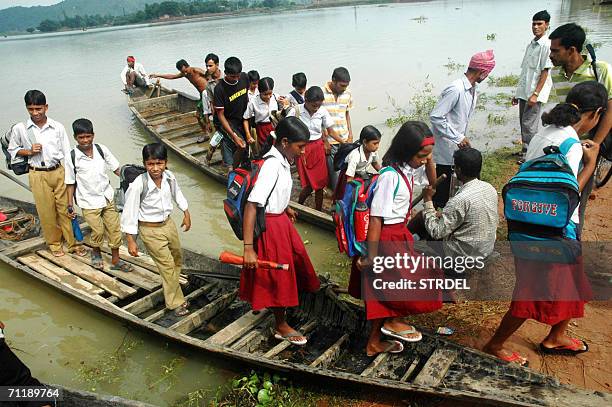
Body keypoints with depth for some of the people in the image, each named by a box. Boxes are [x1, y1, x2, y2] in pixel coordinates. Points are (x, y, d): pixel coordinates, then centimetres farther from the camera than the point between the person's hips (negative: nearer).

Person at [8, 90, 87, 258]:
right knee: (47, 211, 7)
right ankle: (54, 244, 25)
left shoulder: (58, 127, -1)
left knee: (65, 208, 5)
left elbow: (67, 153, 3)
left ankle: (73, 243, 17)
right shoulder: (20, 129, -2)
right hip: (38, 175, 0)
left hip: (59, 172, 0)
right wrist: (29, 152, -7)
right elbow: (12, 150, 12)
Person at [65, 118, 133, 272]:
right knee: (98, 230, 2)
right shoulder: (72, 157, -11)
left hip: (107, 197, 3)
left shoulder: (101, 149, -5)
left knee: (114, 228, 7)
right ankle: (96, 253, 34)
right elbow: (70, 183, -3)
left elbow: (116, 168, 2)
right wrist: (70, 205, -1)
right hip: (89, 202, -3)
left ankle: (115, 260, 23)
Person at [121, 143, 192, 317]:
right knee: (167, 265, 0)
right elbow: (129, 213, -19)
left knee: (177, 259, 22)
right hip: (150, 230, -6)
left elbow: (176, 193, 10)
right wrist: (131, 241, -16)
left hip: (168, 224, 6)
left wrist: (186, 213, 18)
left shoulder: (169, 177, -13)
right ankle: (176, 303, 19)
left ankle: (172, 290, 48)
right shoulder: (138, 185, -28)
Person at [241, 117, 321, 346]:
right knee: (277, 274, 6)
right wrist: (248, 248, -32)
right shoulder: (273, 166, -28)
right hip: (270, 225, -9)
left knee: (295, 257, 26)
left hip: (281, 219, 9)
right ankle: (281, 326, 28)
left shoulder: (282, 159, -2)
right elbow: (251, 206, -32)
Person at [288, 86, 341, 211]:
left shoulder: (322, 112, -4)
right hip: (302, 148, -3)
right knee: (309, 184, -5)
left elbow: (331, 132, 3)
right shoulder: (295, 111, -12)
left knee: (320, 183, 4)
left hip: (318, 148, 3)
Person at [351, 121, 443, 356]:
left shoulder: (409, 169, 0)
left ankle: (375, 342, 31)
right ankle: (393, 321, 23)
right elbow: (376, 217, -25)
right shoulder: (390, 176, -25)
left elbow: (430, 182, 21)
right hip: (386, 238, -9)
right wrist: (371, 256, -23)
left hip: (398, 234, 9)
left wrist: (429, 160, 1)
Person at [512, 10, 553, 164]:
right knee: (523, 123, 12)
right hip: (523, 92, 8)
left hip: (534, 93, -8)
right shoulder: (531, 45, 14)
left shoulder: (547, 45, -9)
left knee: (529, 124, -5)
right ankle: (525, 151, 23)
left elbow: (545, 72, -13)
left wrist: (535, 94, -18)